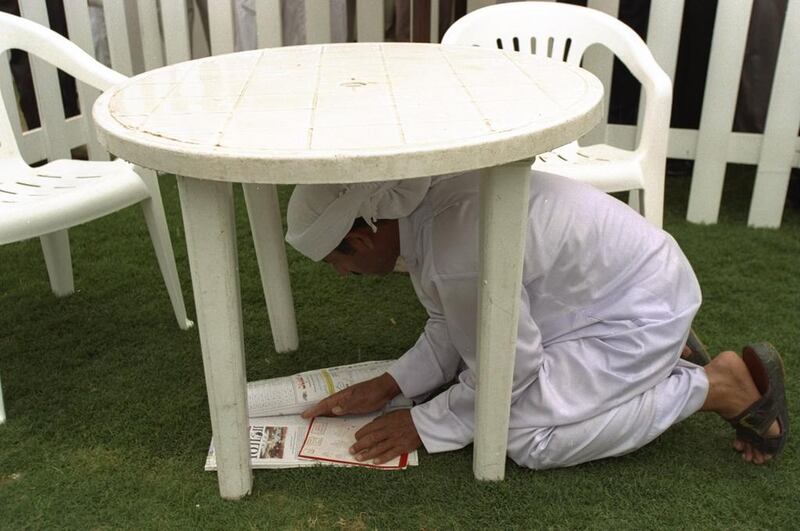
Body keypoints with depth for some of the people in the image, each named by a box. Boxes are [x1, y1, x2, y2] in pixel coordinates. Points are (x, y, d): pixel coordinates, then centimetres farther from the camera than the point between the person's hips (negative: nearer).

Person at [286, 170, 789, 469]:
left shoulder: (462, 254, -35)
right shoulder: (421, 206, -5)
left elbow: (507, 372, -22)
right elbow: (452, 327, 4)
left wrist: (424, 425, -12)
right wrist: (385, 387, -3)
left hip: (643, 304, -9)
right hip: (608, 282, 9)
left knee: (528, 437, -15)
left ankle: (720, 385, -2)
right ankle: (659, 360, 21)